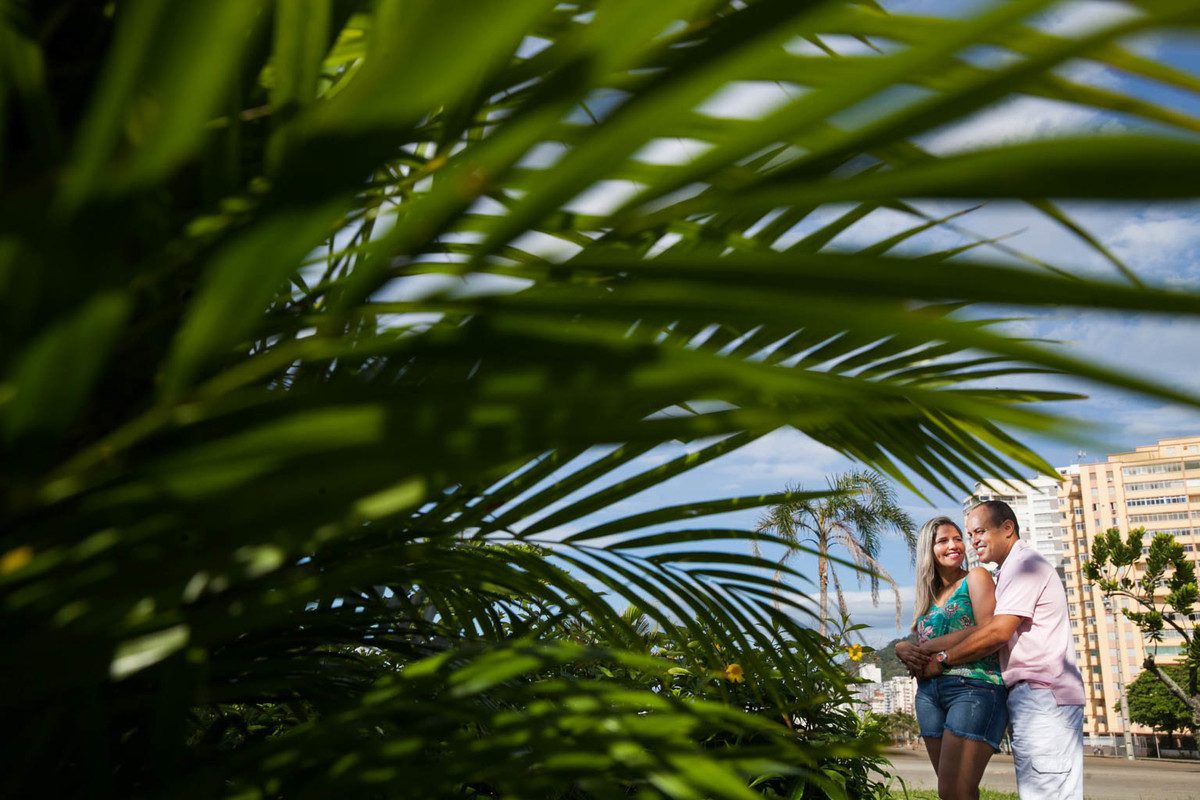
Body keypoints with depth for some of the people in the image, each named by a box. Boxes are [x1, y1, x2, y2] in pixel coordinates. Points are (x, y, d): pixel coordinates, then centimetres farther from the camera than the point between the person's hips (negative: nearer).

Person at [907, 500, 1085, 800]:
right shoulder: (1010, 571, 25)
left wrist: (942, 660, -9)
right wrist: (933, 649, 6)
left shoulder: (1025, 564, -8)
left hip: (1042, 694, -10)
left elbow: (998, 632, -17)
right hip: (1033, 696, 11)